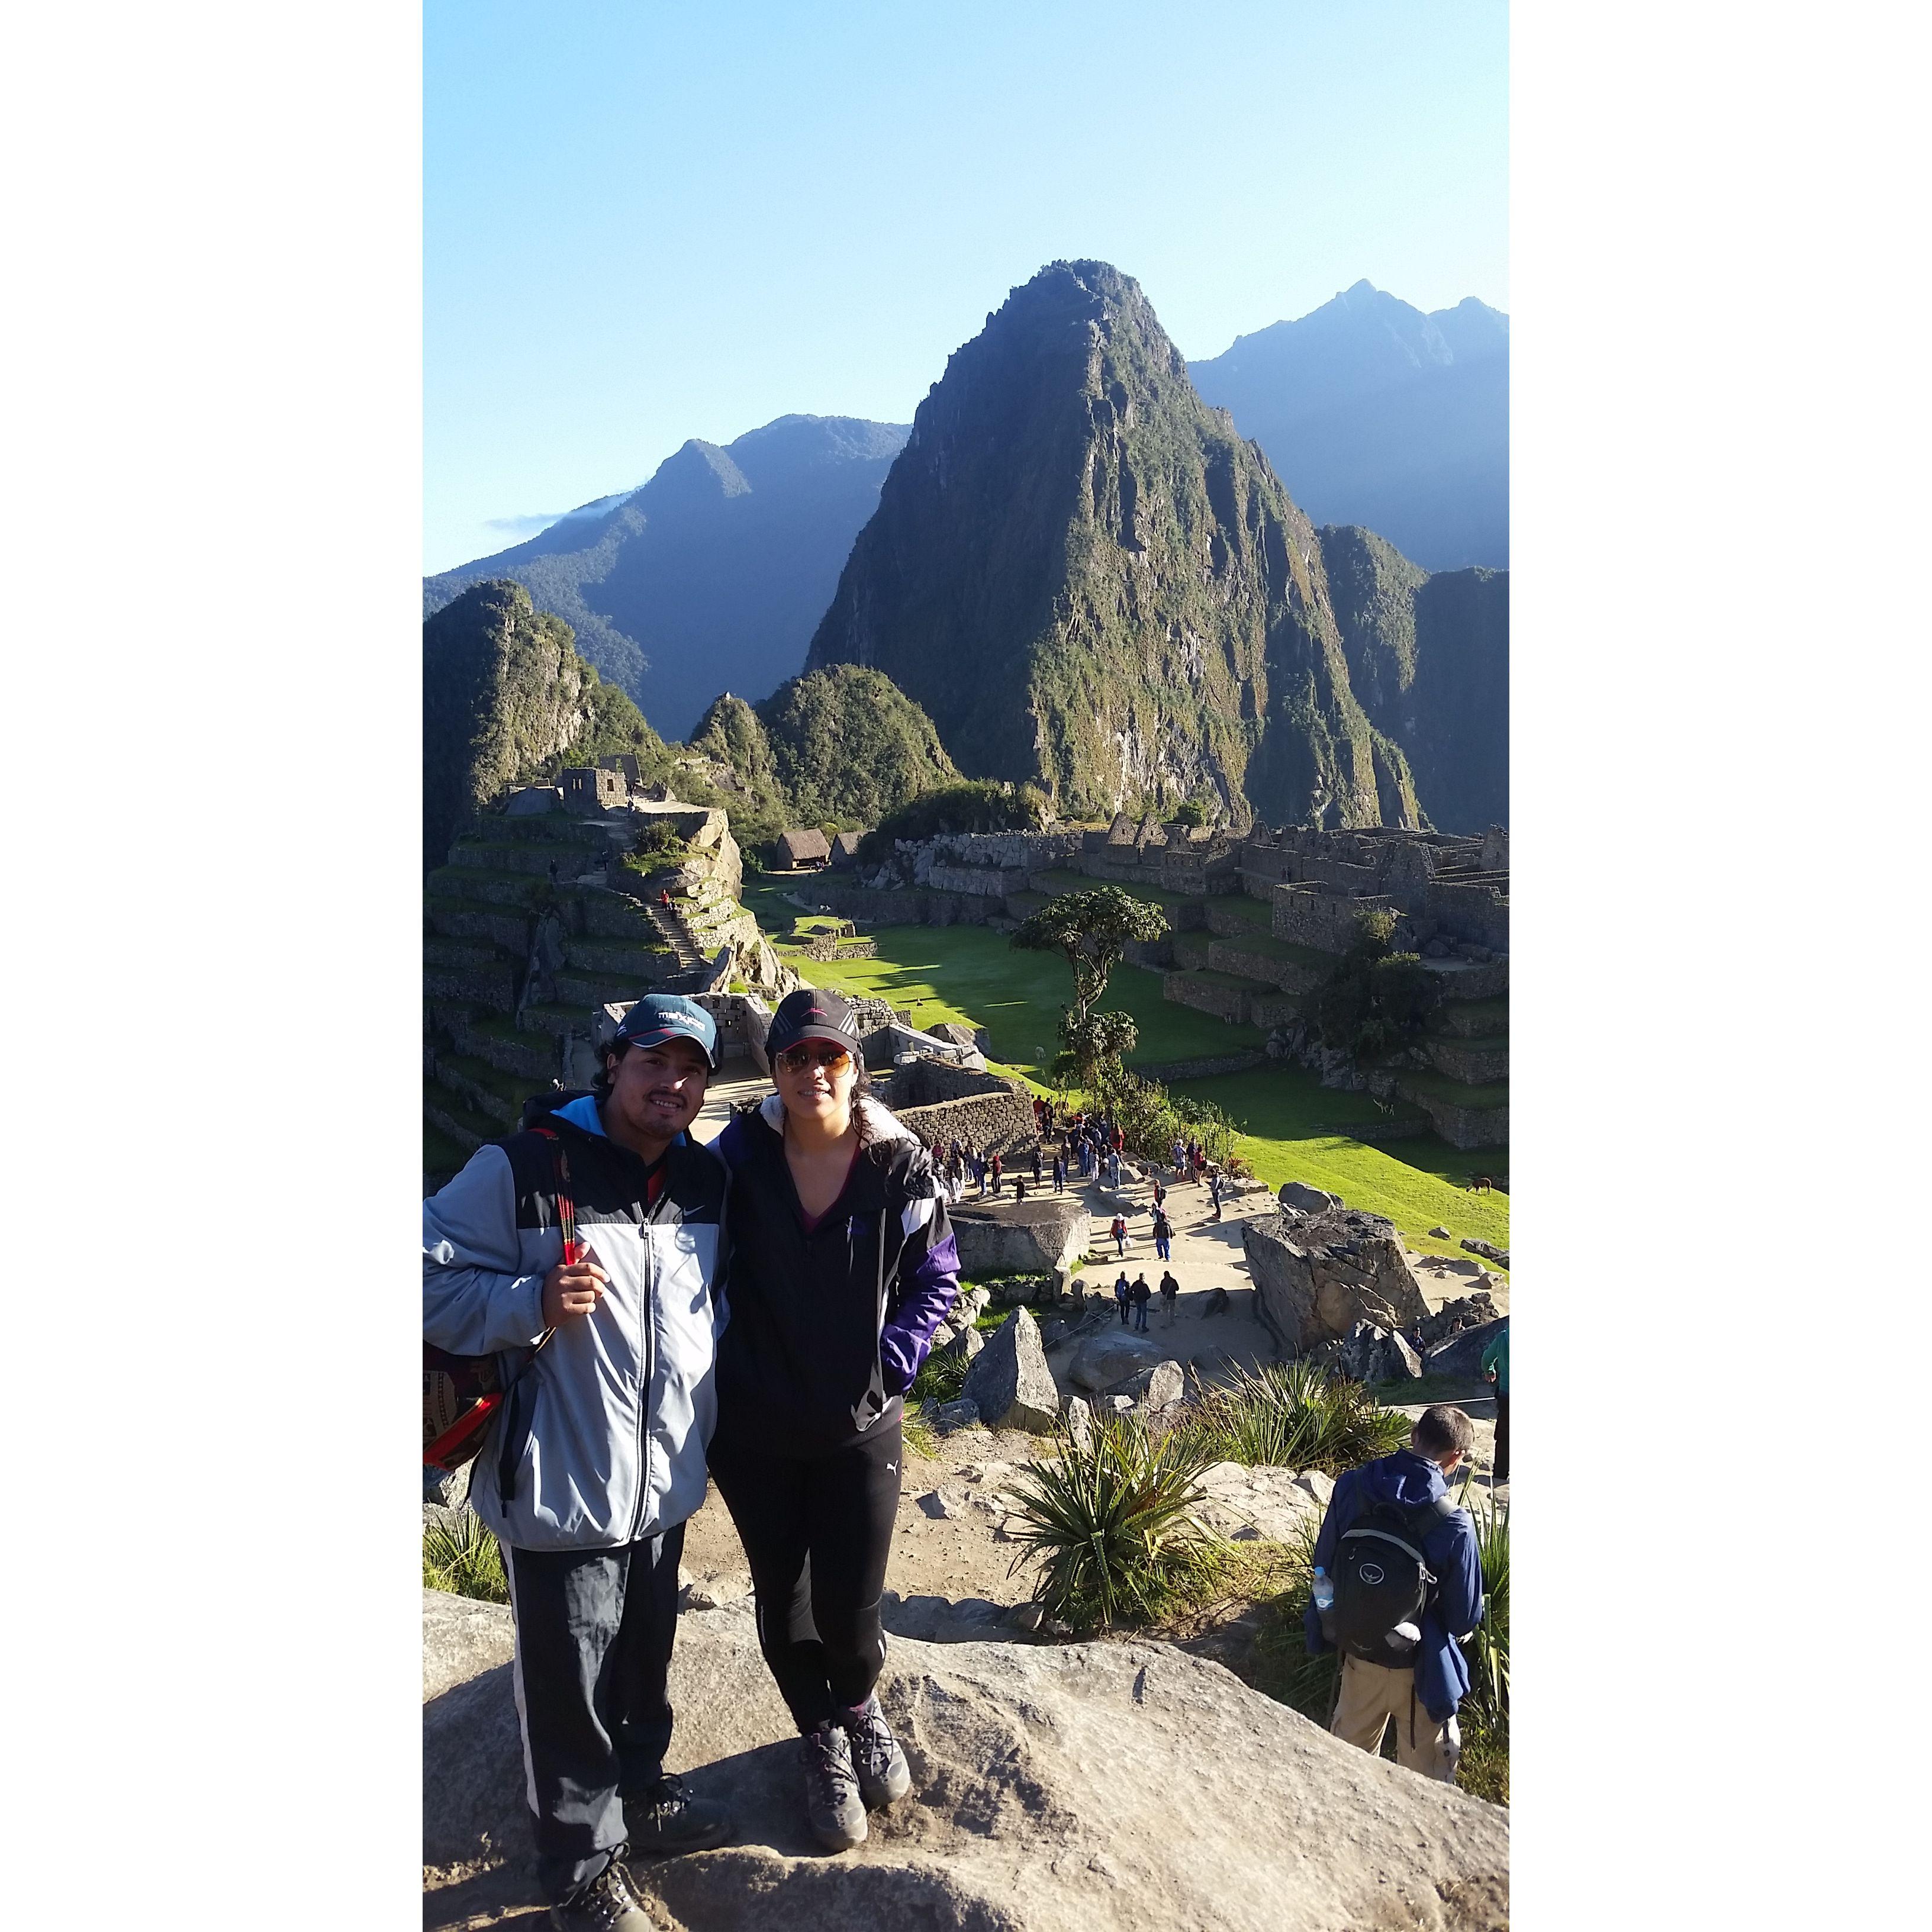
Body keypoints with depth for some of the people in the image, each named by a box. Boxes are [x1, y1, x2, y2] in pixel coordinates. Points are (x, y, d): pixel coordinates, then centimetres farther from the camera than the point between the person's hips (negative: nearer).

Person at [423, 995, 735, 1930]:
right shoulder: (522, 1167, -17)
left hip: (665, 1481, 6)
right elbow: (434, 1280, -14)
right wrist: (536, 1305, -28)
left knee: (644, 1663, 24)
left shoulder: (706, 1178, 3)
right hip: (562, 1489, -5)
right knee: (569, 1684, 11)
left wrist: (706, 1387, 9)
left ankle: (640, 1795, 49)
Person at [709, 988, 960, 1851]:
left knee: (849, 1607, 6)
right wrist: (730, 1368, -5)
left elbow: (937, 1278, 0)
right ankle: (823, 1742, 44)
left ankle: (860, 1710, 43)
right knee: (781, 1600, 16)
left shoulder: (899, 1167, -12)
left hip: (861, 1427, -1)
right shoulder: (736, 1157, -10)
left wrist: (889, 1361, -10)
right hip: (755, 1431, 1)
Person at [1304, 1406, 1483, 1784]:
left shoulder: (1351, 1488, -17)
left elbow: (1324, 1565, -3)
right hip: (1418, 1667, -4)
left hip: (1356, 1652, 4)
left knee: (1349, 1752, 27)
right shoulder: (1453, 1525, -27)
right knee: (1425, 1767, 21)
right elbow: (1465, 1618, -14)